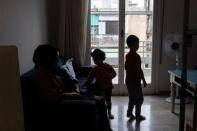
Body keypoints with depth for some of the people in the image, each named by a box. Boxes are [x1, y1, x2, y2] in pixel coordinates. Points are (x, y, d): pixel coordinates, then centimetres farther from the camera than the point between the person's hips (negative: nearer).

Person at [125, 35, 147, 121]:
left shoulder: (127, 55, 6)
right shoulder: (136, 56, -18)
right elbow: (139, 70, -19)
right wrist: (144, 81, -13)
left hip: (128, 80, 8)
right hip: (135, 80, -8)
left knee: (132, 97, 18)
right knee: (139, 98, 6)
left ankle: (129, 113, 20)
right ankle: (138, 115, 12)